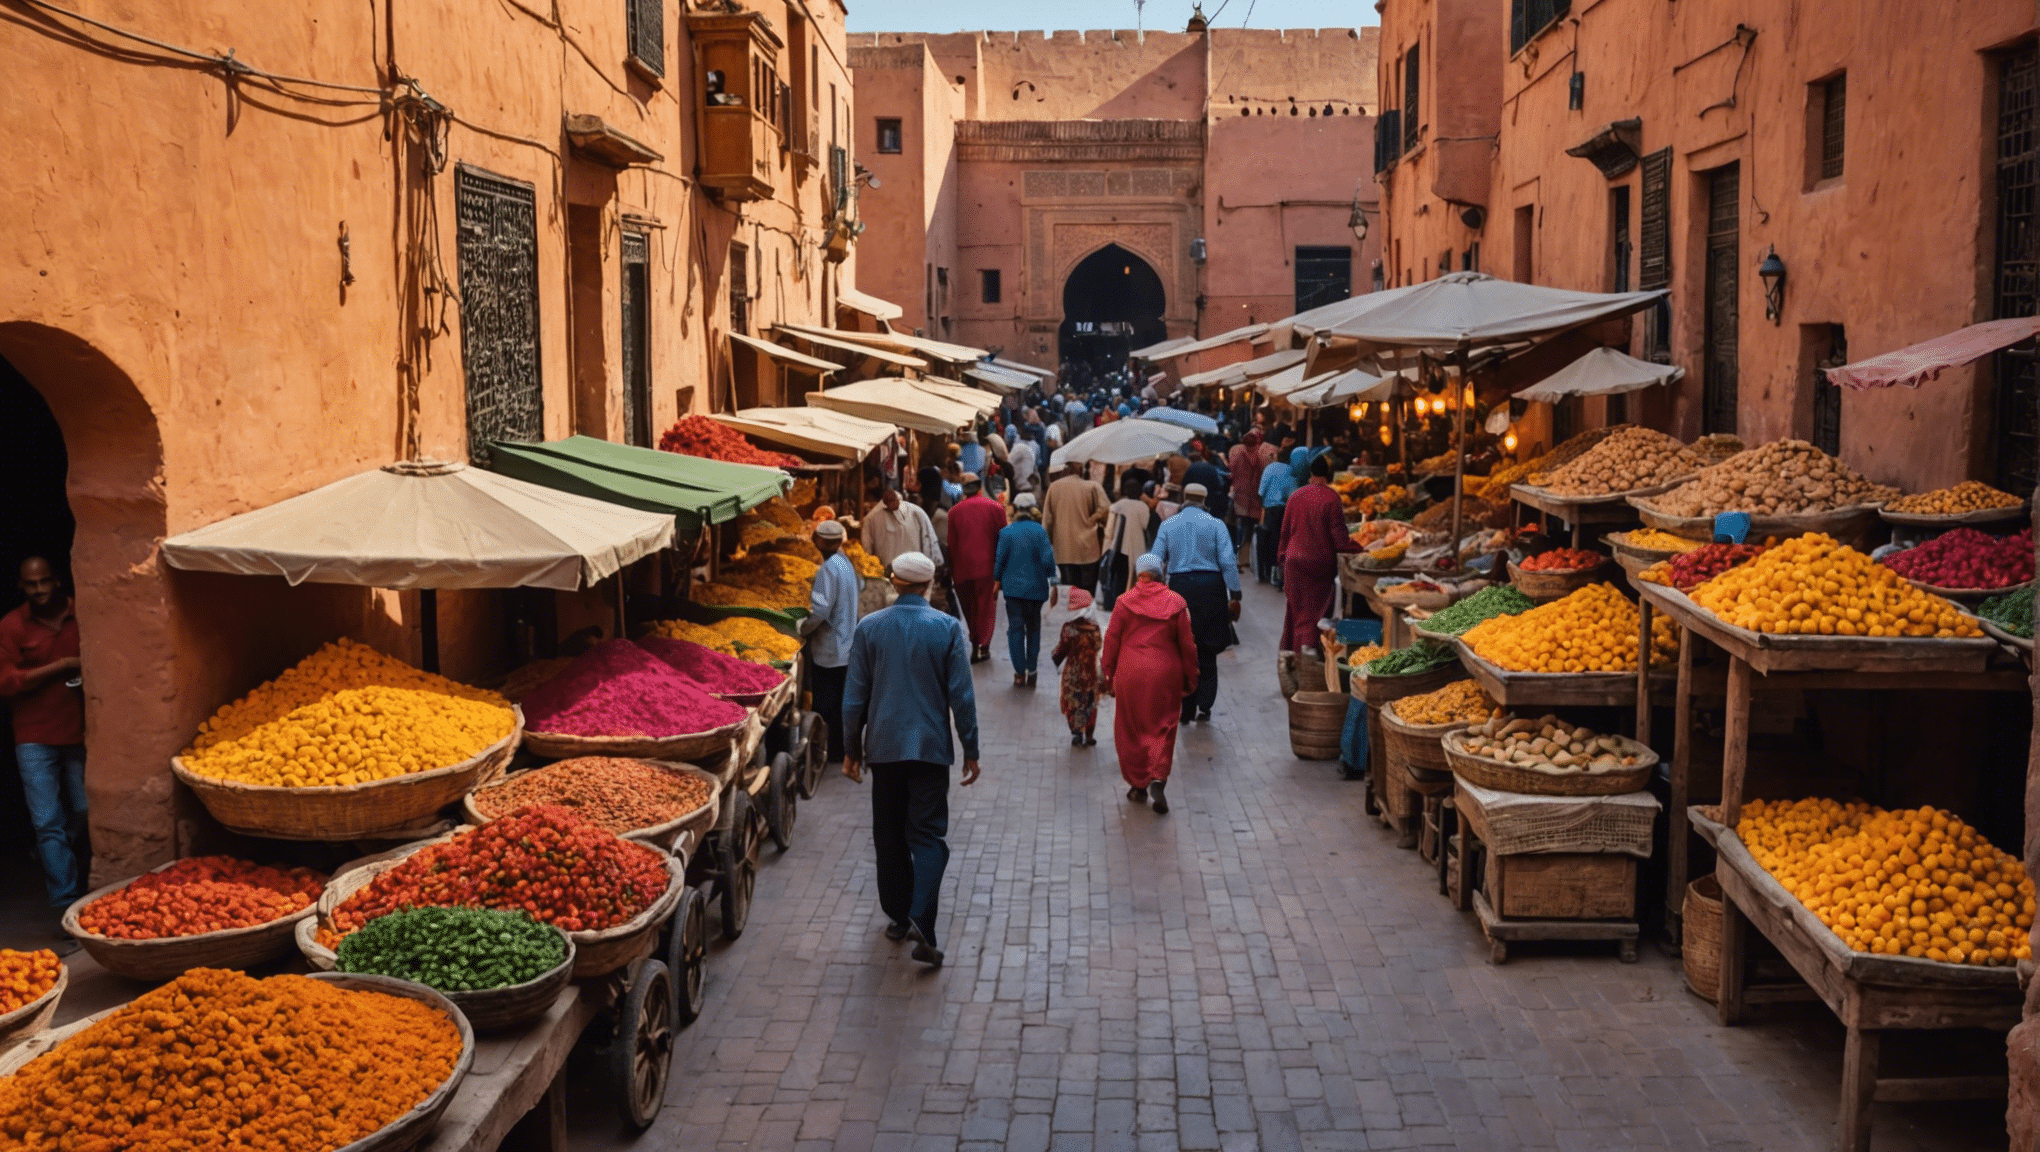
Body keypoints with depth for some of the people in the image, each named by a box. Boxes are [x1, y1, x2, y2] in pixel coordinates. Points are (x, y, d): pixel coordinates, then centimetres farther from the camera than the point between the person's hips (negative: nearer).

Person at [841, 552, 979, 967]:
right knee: (928, 836, 0)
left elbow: (854, 696, 1)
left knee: (889, 835, 15)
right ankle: (920, 923, -17)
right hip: (930, 746, -2)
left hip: (884, 746, 2)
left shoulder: (869, 628, -2)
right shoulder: (947, 628, -6)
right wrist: (971, 750, 4)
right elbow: (961, 696, -5)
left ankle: (898, 918, 24)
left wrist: (851, 750, 10)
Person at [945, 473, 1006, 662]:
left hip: (963, 568, 1)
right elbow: (1002, 538, -1)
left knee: (970, 607, 13)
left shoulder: (954, 512, 2)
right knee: (987, 604, 5)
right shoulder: (996, 508, -1)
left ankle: (975, 644, 15)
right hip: (988, 567, -1)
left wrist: (952, 569, 11)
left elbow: (951, 544, 4)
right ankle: (984, 645, -3)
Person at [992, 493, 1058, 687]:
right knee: (1033, 629, 13)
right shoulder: (1040, 531, -7)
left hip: (1013, 587, 0)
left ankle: (1019, 673, 1)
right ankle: (1032, 671, 11)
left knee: (1015, 629, 4)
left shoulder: (1006, 532, -5)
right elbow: (1047, 559, -8)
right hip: (1035, 588, 0)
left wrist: (997, 581, 13)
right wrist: (1053, 583, 0)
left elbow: (1000, 559, -1)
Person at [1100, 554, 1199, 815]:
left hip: (1130, 674, 0)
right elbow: (1187, 644, 2)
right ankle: (1158, 778, -10)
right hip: (1165, 674, 0)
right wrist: (1190, 678, 12)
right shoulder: (1175, 603, -2)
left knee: (1131, 731, 12)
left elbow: (1111, 641, -1)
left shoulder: (1125, 602, -4)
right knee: (1163, 728, 9)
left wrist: (1109, 675, 11)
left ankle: (1138, 785, 18)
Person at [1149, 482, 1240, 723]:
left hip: (1179, 587, 1)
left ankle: (1186, 710, 8)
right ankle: (1204, 705, 6)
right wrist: (1234, 594, -1)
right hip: (1210, 586, -1)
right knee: (1207, 650, 10)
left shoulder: (1167, 525, 4)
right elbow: (1228, 562, -5)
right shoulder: (1215, 524, 0)